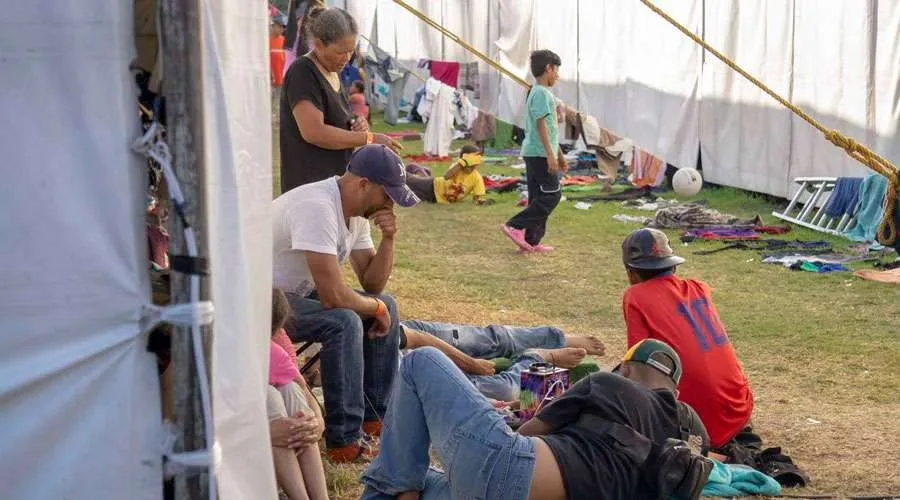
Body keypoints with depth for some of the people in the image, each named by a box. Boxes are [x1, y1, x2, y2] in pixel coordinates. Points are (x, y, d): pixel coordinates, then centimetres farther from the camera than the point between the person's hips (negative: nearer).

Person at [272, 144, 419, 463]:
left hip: (298, 293, 10)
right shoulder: (317, 208, -29)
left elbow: (373, 284, 7)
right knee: (344, 322, -30)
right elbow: (333, 297, -33)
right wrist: (375, 307, -15)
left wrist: (387, 240, -9)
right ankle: (344, 441, -22)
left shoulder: (356, 211, 2)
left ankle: (374, 415, 8)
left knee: (387, 306, 2)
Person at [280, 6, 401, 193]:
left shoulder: (332, 74, 15)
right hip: (310, 183, -9)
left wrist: (357, 125, 3)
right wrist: (369, 139, -19)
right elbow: (313, 132, -22)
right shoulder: (302, 73, -12)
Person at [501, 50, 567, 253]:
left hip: (534, 153, 10)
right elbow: (541, 125, -19)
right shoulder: (541, 93, -13)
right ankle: (515, 226, -10)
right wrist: (550, 155, -23)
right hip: (540, 154, -10)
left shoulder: (540, 92, 19)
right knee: (551, 195, -9)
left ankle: (531, 241, 10)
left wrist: (560, 154, 27)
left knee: (538, 197, 10)